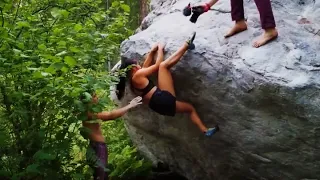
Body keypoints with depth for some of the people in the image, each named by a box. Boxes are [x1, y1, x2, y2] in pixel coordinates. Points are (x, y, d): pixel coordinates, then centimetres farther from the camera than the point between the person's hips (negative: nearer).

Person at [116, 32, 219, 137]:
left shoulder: (133, 83, 24)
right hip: (162, 98, -9)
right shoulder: (137, 75, 0)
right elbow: (157, 65, 6)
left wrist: (152, 51, 30)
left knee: (190, 108, 22)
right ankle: (186, 45, 0)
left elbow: (145, 67, 32)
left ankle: (205, 130, 15)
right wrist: (160, 49, 20)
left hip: (158, 105, 9)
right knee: (163, 65, -10)